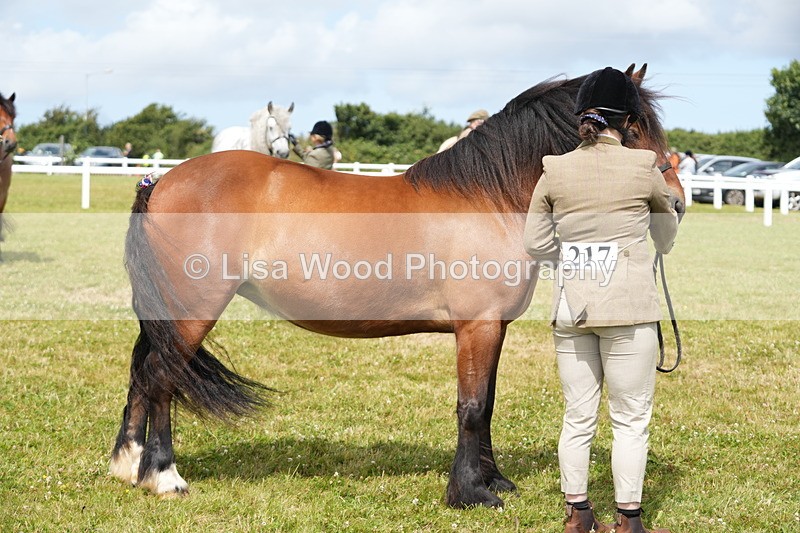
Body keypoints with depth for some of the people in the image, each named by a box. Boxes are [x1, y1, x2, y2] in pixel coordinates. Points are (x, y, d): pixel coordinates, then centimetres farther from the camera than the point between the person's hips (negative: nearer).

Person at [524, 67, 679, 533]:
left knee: (578, 416, 12)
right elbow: (667, 239, 10)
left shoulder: (555, 172, 0)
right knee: (631, 418, 6)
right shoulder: (644, 168, -6)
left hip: (571, 307, 3)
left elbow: (536, 245, 4)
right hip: (630, 307, -3)